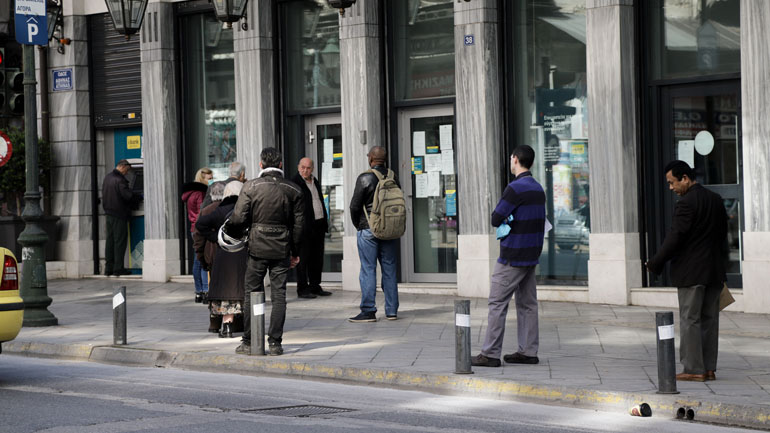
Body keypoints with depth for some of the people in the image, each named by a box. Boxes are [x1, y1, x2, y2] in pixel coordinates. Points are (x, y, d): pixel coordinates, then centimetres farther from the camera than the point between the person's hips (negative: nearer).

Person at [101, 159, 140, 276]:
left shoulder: (107, 177, 12)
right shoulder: (119, 180, -18)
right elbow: (128, 195, -21)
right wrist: (140, 198, -6)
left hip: (109, 213, 9)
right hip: (119, 214, -9)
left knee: (110, 240, 11)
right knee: (120, 240, -4)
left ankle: (108, 268, 11)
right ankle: (118, 268, -5)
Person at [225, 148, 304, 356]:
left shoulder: (251, 187, -6)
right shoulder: (293, 190, 1)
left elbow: (239, 218, -10)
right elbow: (298, 224, 5)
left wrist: (232, 232, 12)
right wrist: (295, 252, 14)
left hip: (257, 247, -1)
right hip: (282, 250, 1)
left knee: (252, 295, 8)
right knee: (278, 296, 5)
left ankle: (249, 342, 10)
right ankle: (275, 343, 2)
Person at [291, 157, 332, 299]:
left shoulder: (315, 182, 16)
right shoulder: (294, 183, -8)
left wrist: (325, 222, 17)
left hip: (318, 226, 8)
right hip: (305, 227, -8)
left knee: (317, 258, 11)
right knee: (304, 258, -4)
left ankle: (315, 286, 20)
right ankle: (302, 289, 0)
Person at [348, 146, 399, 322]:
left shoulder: (365, 178, -10)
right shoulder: (393, 177, 5)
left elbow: (355, 205, -9)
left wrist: (358, 225, 8)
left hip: (368, 229, -5)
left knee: (368, 270, -3)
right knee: (389, 270, 8)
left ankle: (368, 311, -5)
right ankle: (391, 310, 10)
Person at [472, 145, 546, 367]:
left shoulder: (515, 188, -16)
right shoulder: (538, 189, 11)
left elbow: (496, 219, -14)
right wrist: (511, 221, 4)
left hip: (512, 257, -9)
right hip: (531, 256, 9)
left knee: (497, 303, -5)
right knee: (527, 303, 11)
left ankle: (490, 353, -5)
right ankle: (528, 351, 12)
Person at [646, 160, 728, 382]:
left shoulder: (686, 204, -16)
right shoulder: (716, 200, 10)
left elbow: (674, 238, -17)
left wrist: (655, 263, -8)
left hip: (691, 272, -8)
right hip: (715, 272, 8)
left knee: (690, 320, -2)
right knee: (709, 319, 10)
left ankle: (694, 369, -3)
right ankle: (709, 368, 12)